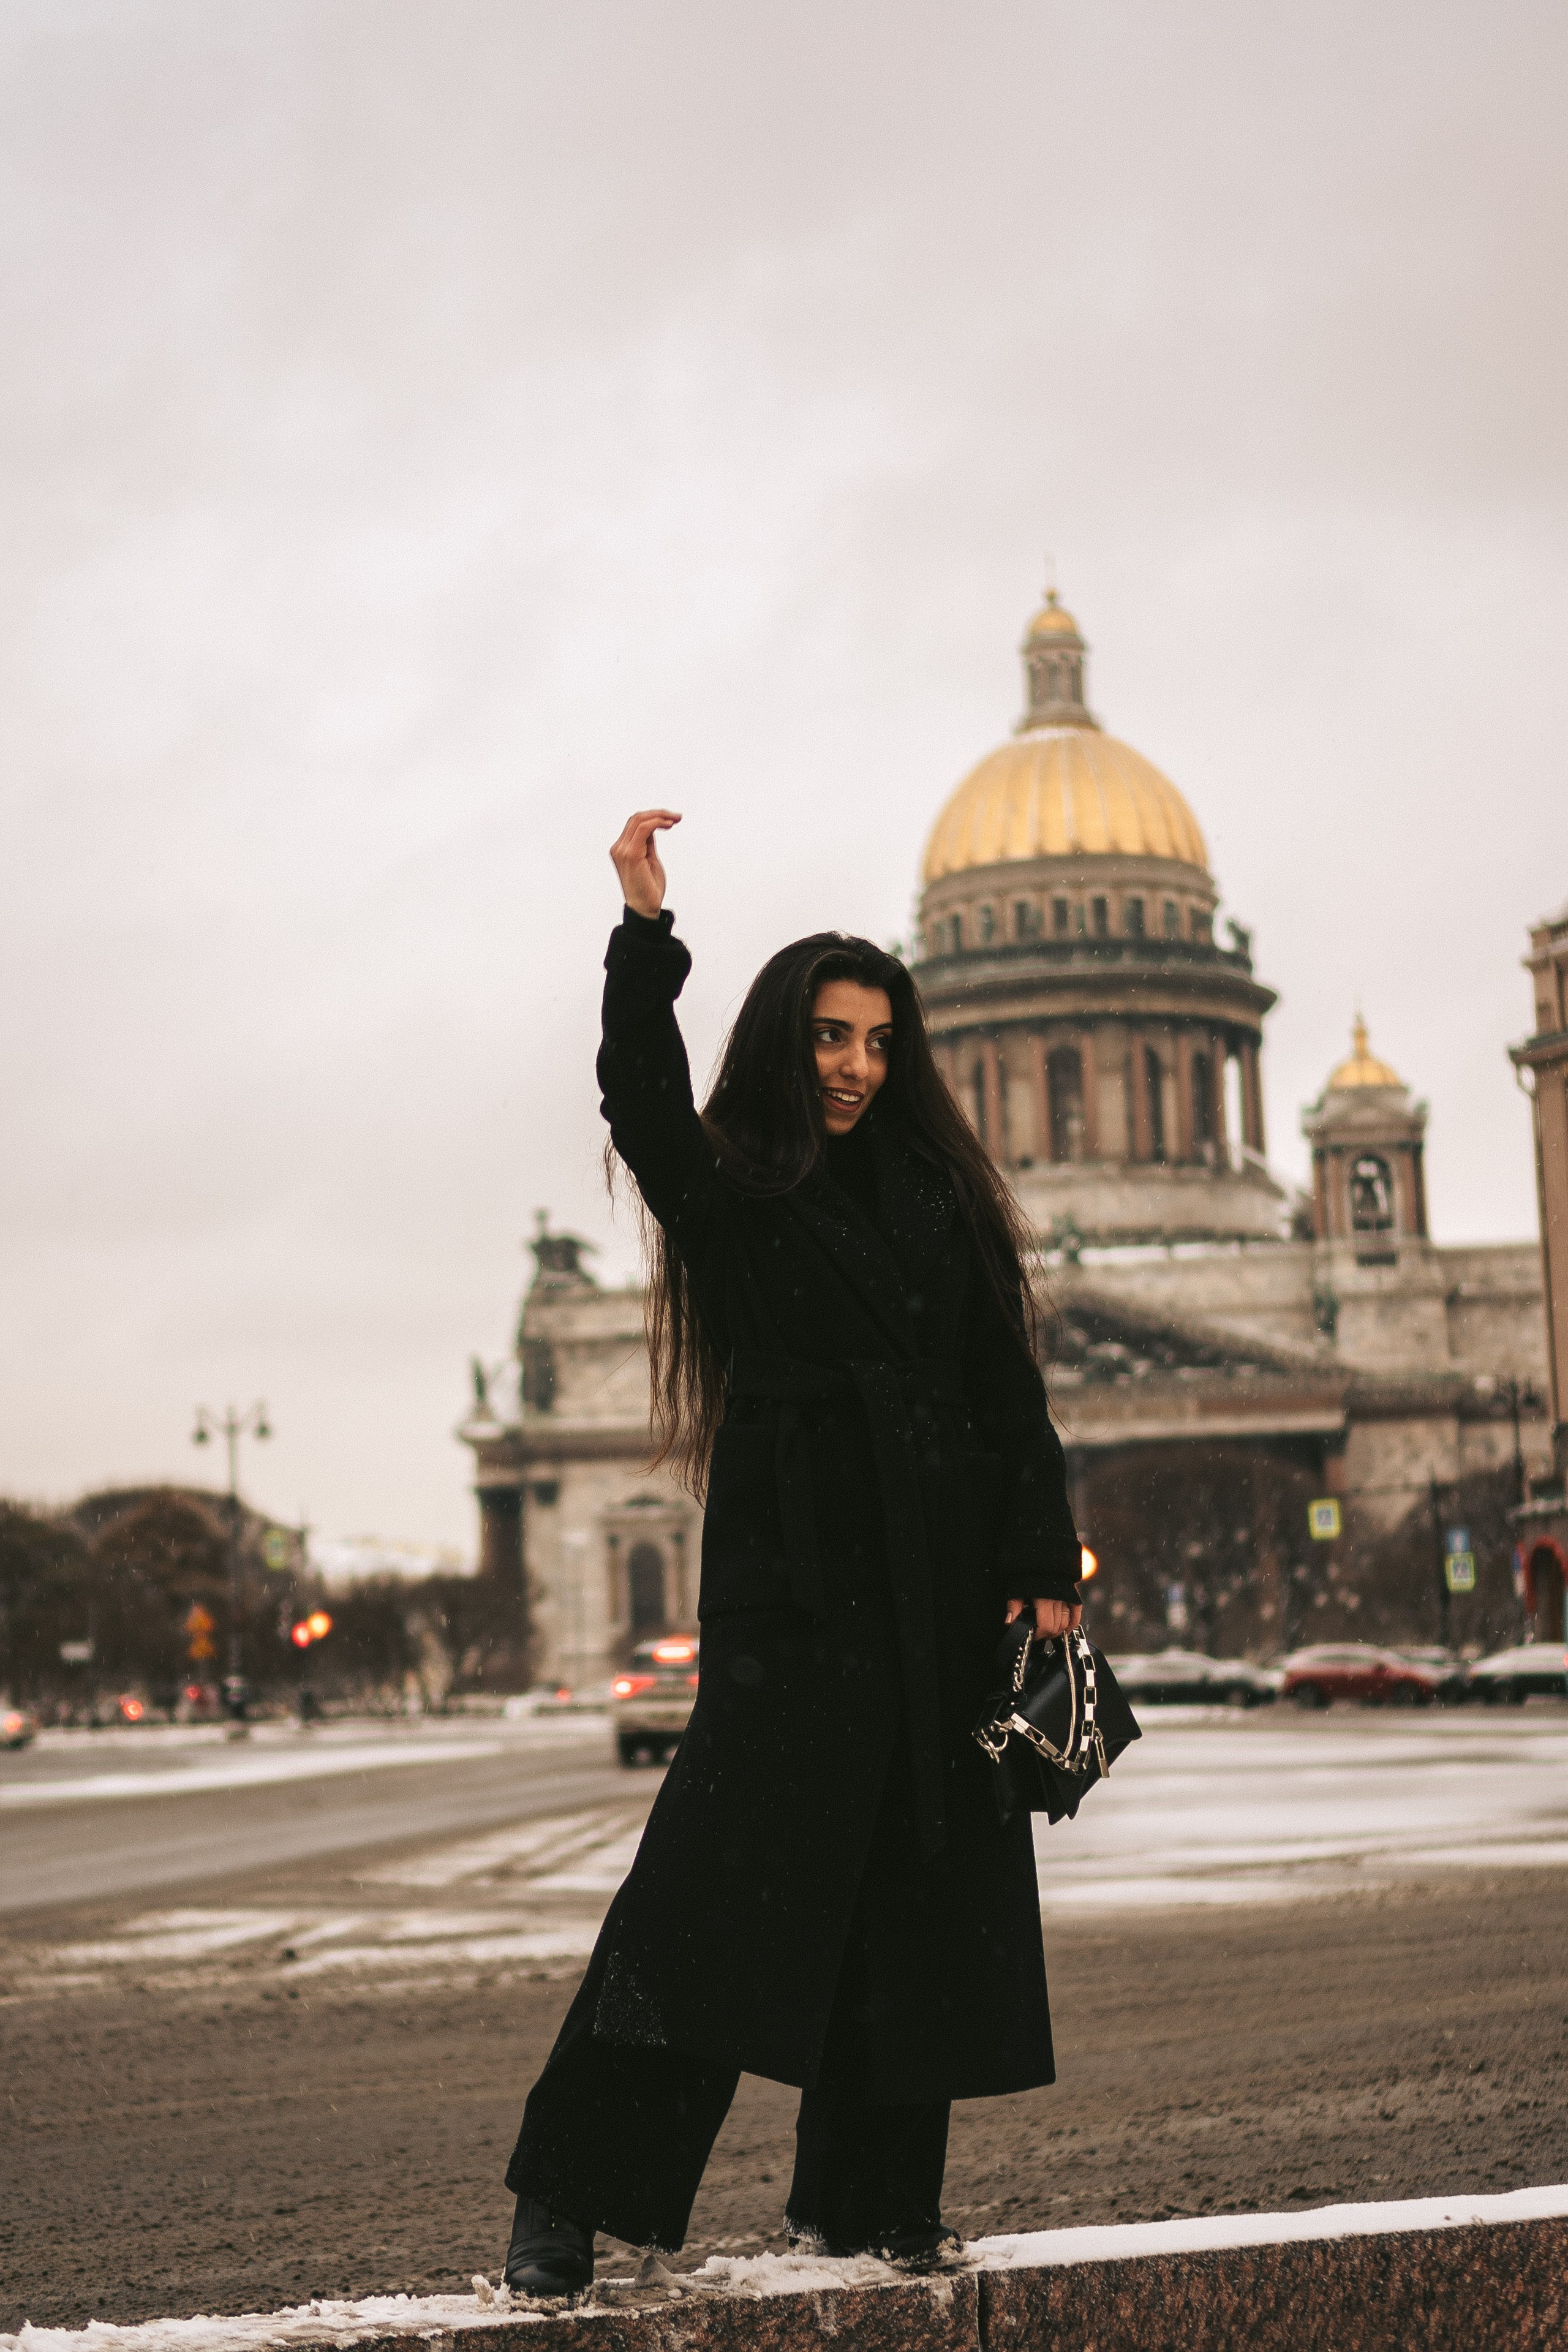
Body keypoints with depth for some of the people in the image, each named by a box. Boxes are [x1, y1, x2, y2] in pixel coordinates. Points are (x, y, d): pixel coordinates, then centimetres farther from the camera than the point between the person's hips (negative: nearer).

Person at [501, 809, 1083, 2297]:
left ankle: (865, 2200, 18)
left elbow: (1010, 1395, 10)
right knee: (718, 1873, -13)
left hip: (942, 1596, 5)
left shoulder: (940, 1199, 14)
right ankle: (567, 2203, -9)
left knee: (920, 1905, 5)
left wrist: (1043, 1566, 2)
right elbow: (644, 1107, -17)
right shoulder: (732, 1195, 4)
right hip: (794, 1587, -4)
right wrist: (645, 936, -26)